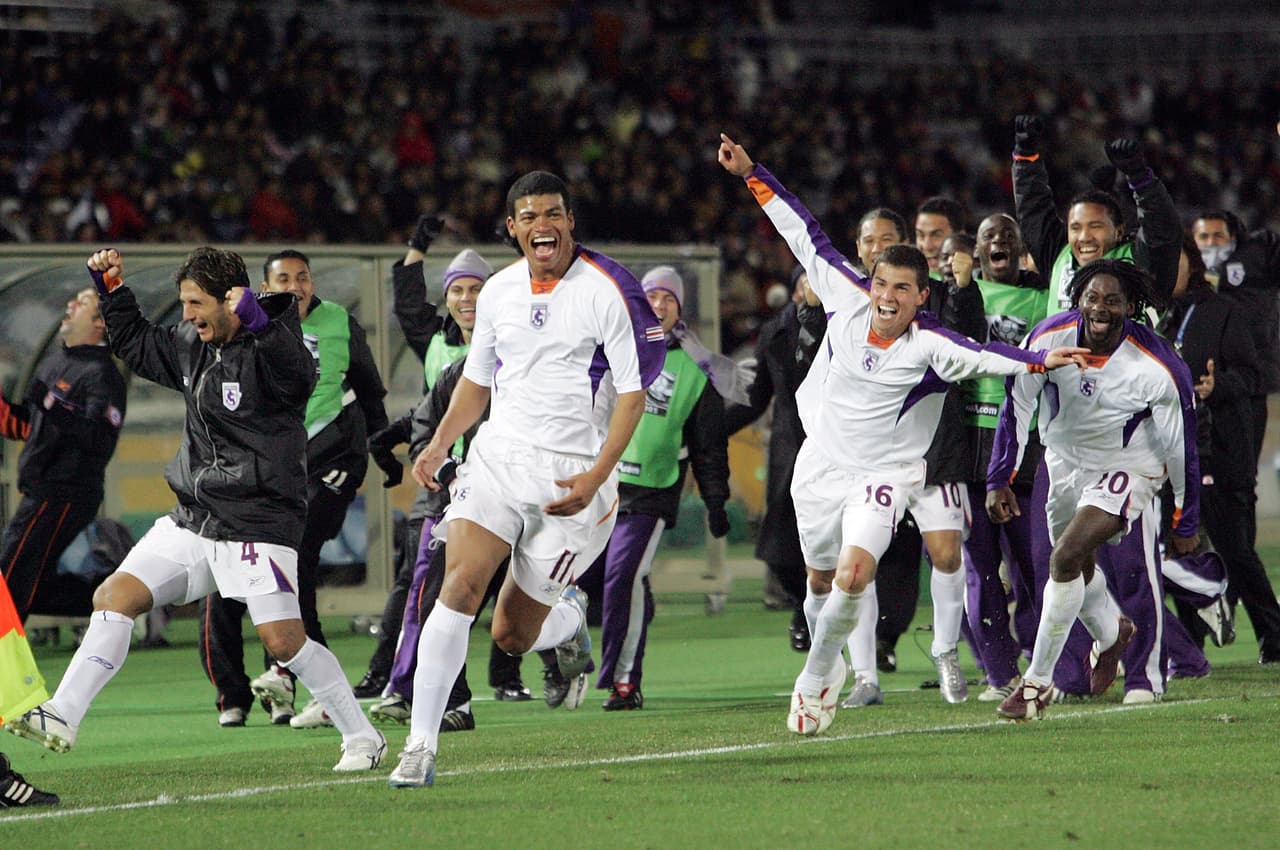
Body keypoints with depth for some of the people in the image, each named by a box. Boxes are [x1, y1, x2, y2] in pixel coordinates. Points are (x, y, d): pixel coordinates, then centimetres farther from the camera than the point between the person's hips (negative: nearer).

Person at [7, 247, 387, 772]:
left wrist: (257, 322, -49)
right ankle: (61, 719, 1)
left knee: (282, 640, -13)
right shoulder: (192, 346, 11)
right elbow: (135, 344, 29)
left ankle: (363, 738, 1)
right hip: (192, 521, 8)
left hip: (258, 523, -8)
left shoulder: (268, 345, -13)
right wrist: (112, 290, 16)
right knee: (114, 597, 0)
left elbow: (301, 374, -36)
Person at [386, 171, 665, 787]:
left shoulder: (609, 290, -8)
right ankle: (420, 747, -17)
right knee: (460, 584, -19)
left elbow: (633, 390, -8)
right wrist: (439, 444, 7)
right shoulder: (499, 291, 8)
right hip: (498, 454, 3)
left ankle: (570, 620, 39)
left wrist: (597, 477, -18)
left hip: (572, 474, -3)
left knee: (513, 634, 1)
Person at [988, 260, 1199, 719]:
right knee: (1078, 569, 19)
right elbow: (1017, 406, -6)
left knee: (1066, 558, -22)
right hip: (1065, 457, 5)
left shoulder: (1159, 369, -27)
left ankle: (1039, 680, -10)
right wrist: (999, 480, -6)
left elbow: (1181, 447, -14)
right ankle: (1112, 634, 53)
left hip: (1128, 469, -5)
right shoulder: (1050, 338, -20)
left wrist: (1185, 523, -6)